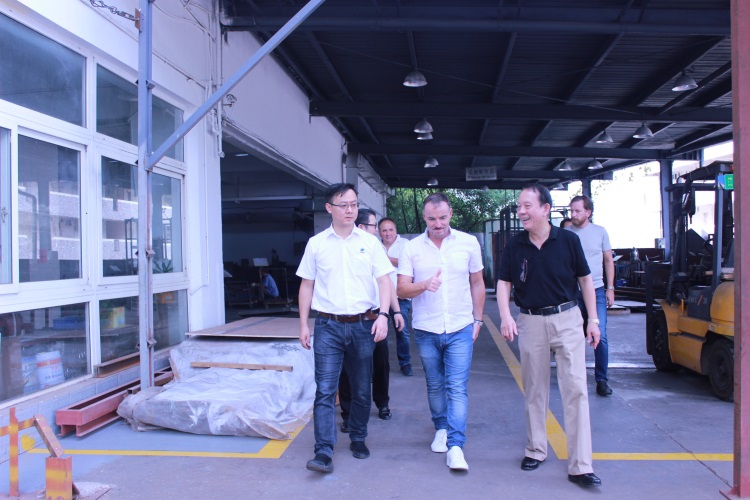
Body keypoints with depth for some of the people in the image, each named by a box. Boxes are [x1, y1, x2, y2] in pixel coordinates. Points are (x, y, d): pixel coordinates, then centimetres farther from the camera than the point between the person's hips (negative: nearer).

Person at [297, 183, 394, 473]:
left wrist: (383, 315, -11)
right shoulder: (316, 244, 3)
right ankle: (324, 452, -2)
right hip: (328, 326, -1)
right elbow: (307, 285, 8)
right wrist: (303, 324, 4)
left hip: (363, 325, 1)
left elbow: (384, 281, 3)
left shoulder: (369, 242, 4)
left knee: (362, 390, 12)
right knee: (325, 389, -6)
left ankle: (358, 439, 30)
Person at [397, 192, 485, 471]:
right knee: (435, 386, 15)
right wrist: (424, 285, -25)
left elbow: (477, 283, 9)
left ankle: (455, 446, -3)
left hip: (460, 329, -1)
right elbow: (402, 289, -6)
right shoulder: (412, 248, -2)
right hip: (426, 330, 1)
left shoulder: (468, 243, 0)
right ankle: (441, 429, 35)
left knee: (457, 388, -6)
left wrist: (477, 319, 7)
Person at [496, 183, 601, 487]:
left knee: (576, 388, -4)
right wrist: (505, 317, -14)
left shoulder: (568, 240, -5)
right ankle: (536, 450, 29)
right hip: (530, 322, 2)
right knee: (534, 390, 12)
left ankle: (580, 466, 3)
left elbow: (585, 280, 4)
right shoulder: (514, 246, 0)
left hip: (567, 318, -2)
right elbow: (504, 283, 2)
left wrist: (593, 319, 3)